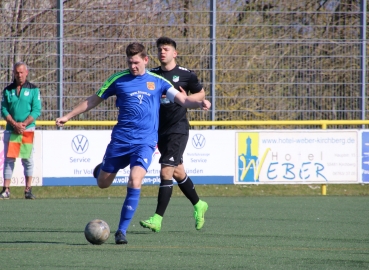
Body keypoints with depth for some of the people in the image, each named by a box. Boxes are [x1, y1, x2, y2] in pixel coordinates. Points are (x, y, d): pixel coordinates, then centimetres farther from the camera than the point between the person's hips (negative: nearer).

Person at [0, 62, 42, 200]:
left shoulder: (33, 89, 4)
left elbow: (36, 110, -3)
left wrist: (23, 124, -14)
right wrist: (15, 124, -12)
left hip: (28, 129, -2)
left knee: (28, 159, -2)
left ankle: (28, 190, 1)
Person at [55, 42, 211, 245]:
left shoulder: (157, 82, 5)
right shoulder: (118, 80, 5)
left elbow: (182, 99, -4)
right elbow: (93, 100, 14)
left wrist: (199, 103, -25)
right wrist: (68, 116, 13)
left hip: (145, 142, -1)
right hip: (120, 140, 1)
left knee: (135, 182, -20)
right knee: (103, 183, 7)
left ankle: (122, 230, -12)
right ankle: (102, 168, 47)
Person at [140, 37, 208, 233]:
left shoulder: (185, 75, -5)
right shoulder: (152, 75, 6)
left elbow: (201, 94, 8)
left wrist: (187, 98, -12)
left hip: (178, 129, -6)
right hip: (160, 130, 6)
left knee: (166, 172, -14)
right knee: (178, 172, 17)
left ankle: (158, 219, -15)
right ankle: (198, 205, 39)